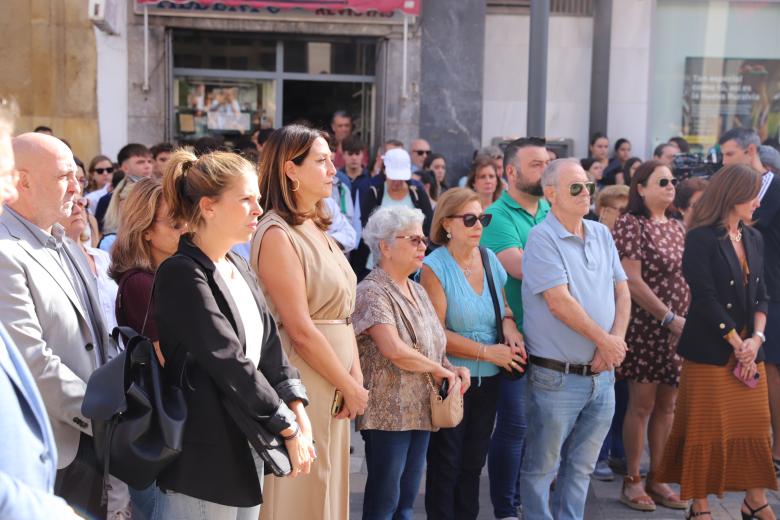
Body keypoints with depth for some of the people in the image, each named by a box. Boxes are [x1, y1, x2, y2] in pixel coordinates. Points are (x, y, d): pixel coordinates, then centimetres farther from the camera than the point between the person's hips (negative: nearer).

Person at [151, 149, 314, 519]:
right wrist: (287, 428, -15)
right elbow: (230, 363, -20)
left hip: (246, 451, 8)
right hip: (203, 460, -8)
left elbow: (268, 344, 7)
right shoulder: (181, 275, -16)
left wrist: (296, 410, -7)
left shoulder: (239, 267, 11)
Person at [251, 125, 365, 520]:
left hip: (333, 385, 9)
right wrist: (350, 388, -11)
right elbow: (300, 330, -19)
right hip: (303, 385, -9)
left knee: (328, 488, 16)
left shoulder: (318, 229, 13)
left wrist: (357, 377, 0)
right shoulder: (277, 234, -15)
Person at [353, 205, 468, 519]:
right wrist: (439, 370, -12)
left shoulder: (418, 292, 15)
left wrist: (453, 369, 2)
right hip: (388, 413, -8)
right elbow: (394, 350, -24)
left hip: (421, 411, 8)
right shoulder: (373, 292, -13)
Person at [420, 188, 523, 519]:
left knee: (473, 462, 15)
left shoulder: (489, 259, 3)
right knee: (446, 465, 7)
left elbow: (504, 308, 16)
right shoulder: (435, 267, -12)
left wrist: (509, 324, -8)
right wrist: (488, 352, -18)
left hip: (488, 380, 5)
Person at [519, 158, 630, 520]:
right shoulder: (542, 238, -12)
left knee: (581, 467, 17)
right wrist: (605, 340, -11)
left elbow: (622, 292, 8)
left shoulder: (601, 234, 9)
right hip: (557, 377, -6)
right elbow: (559, 302, -18)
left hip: (601, 374, 6)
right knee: (542, 468, 7)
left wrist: (616, 341, -8)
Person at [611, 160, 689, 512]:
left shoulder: (677, 227, 14)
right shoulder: (631, 225, -7)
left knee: (667, 404, 9)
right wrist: (669, 318, -15)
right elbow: (632, 281, -14)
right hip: (645, 326, -6)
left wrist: (690, 317, 4)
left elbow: (686, 276, 18)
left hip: (678, 328, 6)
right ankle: (632, 481, 11)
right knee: (642, 403, -1)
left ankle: (656, 479, 19)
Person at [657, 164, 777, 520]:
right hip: (710, 352, -6)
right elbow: (705, 299, -16)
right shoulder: (701, 238, -10)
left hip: (749, 350, 7)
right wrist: (737, 344, -13)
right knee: (708, 431, 1)